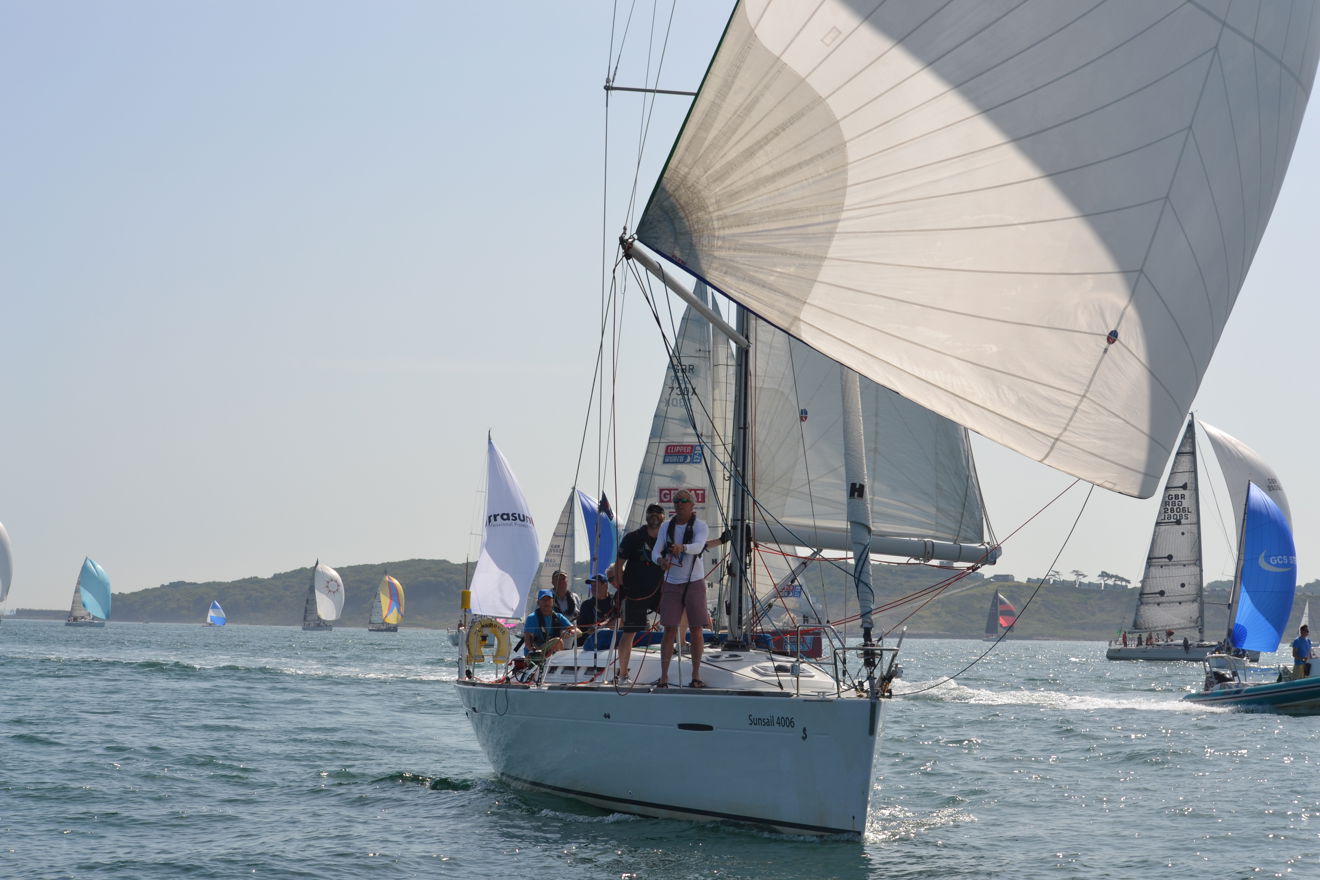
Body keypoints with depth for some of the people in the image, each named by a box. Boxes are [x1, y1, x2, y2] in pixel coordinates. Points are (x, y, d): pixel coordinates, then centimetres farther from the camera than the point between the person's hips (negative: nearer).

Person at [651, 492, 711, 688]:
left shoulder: (700, 526, -4)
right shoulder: (666, 528, 6)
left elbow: (698, 546, -24)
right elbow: (655, 552, -2)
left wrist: (682, 547, -46)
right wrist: (661, 560, -27)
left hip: (694, 583, -2)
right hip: (671, 584, 2)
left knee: (695, 630, -1)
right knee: (669, 630, -3)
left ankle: (696, 676, 7)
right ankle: (663, 677, -5)